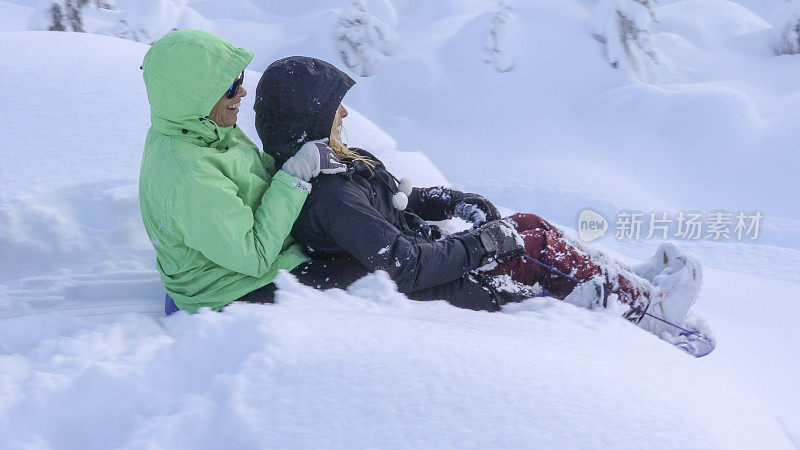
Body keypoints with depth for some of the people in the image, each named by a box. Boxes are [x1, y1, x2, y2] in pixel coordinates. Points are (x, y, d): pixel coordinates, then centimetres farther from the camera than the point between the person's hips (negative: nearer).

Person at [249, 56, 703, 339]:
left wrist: (456, 202, 2)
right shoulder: (330, 195, -29)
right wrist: (485, 243, -21)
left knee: (527, 226, 6)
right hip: (423, 294, -9)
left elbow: (396, 197, 16)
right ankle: (647, 308, 6)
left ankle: (627, 279, 15)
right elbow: (407, 267, -31)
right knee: (539, 243, -8)